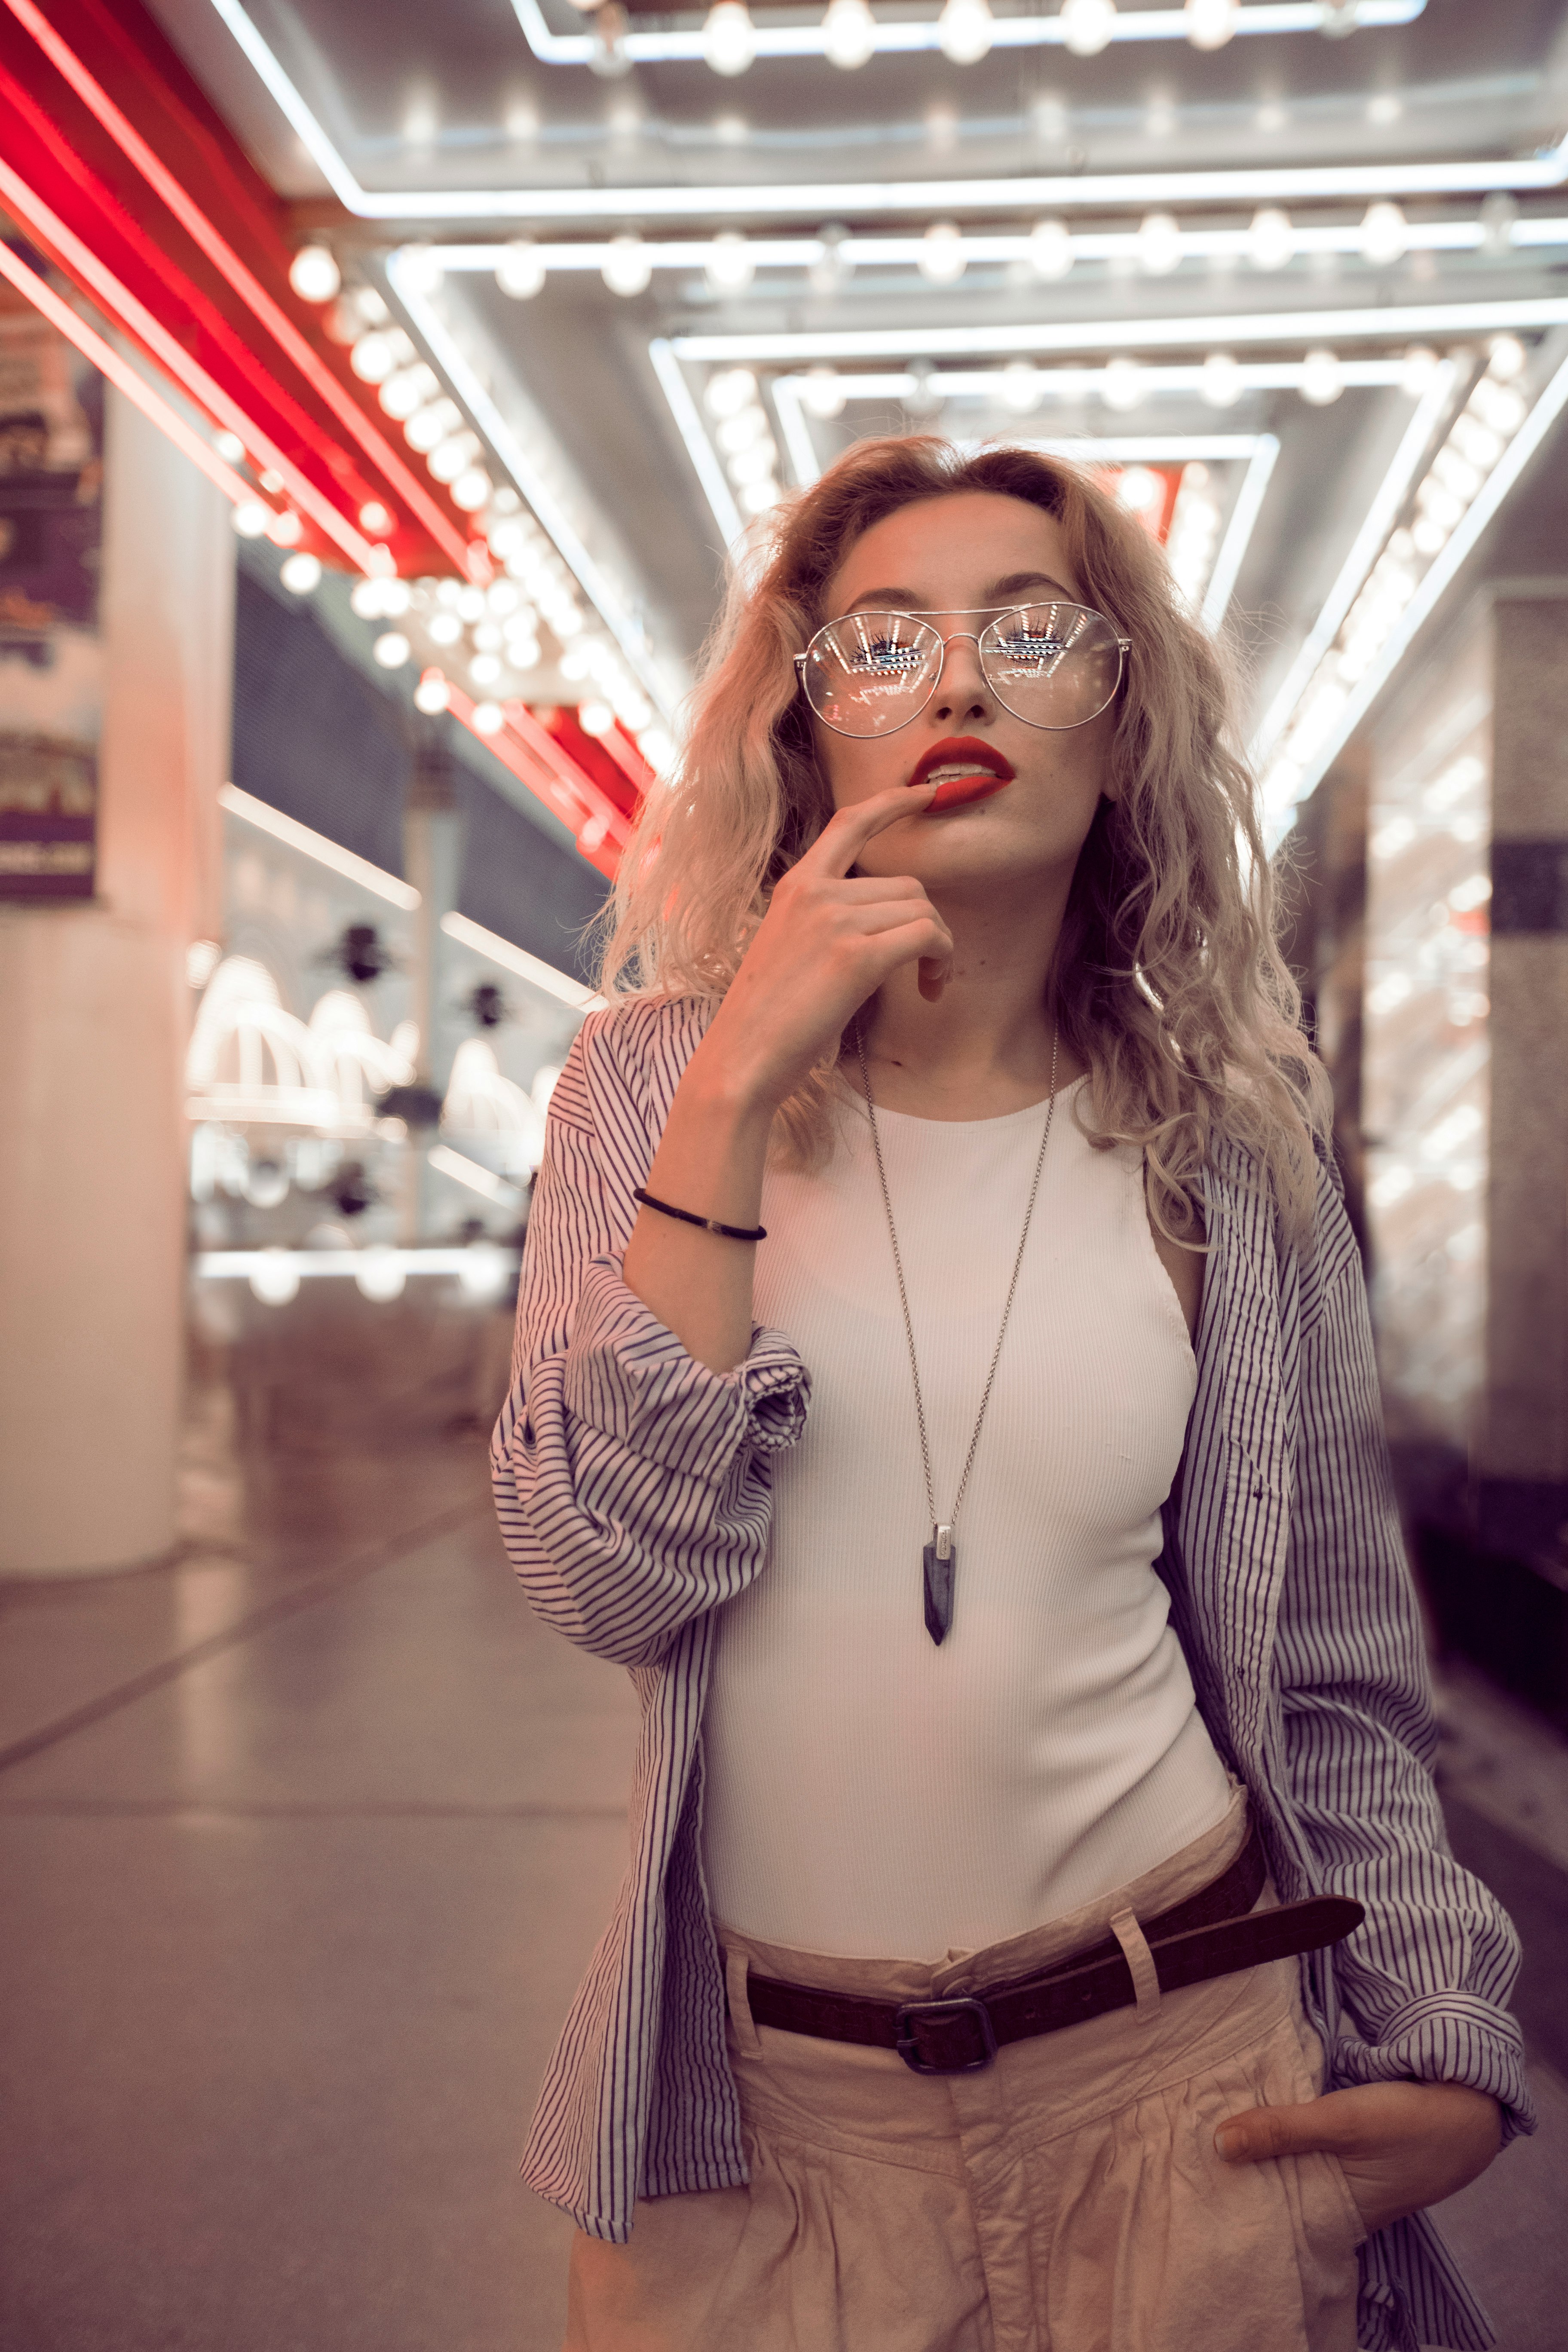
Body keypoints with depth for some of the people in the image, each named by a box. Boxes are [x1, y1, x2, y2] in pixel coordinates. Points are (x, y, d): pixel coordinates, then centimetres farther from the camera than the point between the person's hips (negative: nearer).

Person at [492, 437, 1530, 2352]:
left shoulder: (1224, 1150, -3)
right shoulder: (660, 1078, -4)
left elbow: (1329, 1672, 5)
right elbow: (610, 1581, -16)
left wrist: (1446, 2047, -3)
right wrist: (736, 1091, -20)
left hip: (1185, 2062, 1)